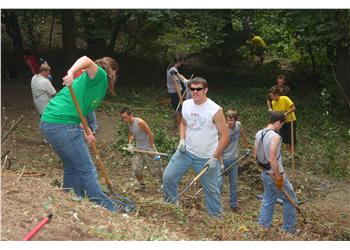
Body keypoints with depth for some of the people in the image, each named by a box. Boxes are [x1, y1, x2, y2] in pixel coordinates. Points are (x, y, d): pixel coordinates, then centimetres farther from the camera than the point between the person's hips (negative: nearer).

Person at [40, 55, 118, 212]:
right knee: (87, 171, -1)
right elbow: (86, 60, -21)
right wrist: (71, 73, -39)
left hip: (47, 123, 9)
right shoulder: (100, 76, -1)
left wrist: (87, 132, 8)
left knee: (72, 167, 22)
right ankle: (108, 211, 7)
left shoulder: (89, 80, 25)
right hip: (63, 125, -9)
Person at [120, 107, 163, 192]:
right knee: (136, 169, -1)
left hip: (148, 149, -7)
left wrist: (151, 148, -19)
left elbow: (150, 134, -22)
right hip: (138, 149, 7)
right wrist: (130, 144, -4)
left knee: (155, 169, 7)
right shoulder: (129, 123, -2)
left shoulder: (140, 122, -26)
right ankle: (142, 186, 20)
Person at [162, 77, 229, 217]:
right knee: (168, 177, 7)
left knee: (211, 189, 7)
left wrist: (215, 158, -16)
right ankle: (171, 204, 32)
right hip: (186, 152, 5)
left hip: (206, 158, -5)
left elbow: (224, 136, -14)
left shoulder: (215, 110, -18)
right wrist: (182, 139, -2)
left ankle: (216, 216, 26)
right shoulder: (186, 104, -1)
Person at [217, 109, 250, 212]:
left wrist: (246, 148, 21)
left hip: (234, 159, 5)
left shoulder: (238, 125, -6)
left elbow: (243, 135, 15)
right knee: (219, 182, -8)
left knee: (234, 183, 14)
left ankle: (234, 204, 27)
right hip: (223, 159, -5)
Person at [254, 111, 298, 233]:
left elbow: (255, 155, 9)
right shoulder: (275, 137, -24)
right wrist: (278, 178, -20)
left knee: (268, 200, 21)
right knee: (290, 200, 10)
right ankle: (289, 229, 18)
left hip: (265, 173, 8)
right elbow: (272, 160, -28)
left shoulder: (259, 134, 1)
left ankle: (263, 226, 26)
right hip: (274, 175, -8)